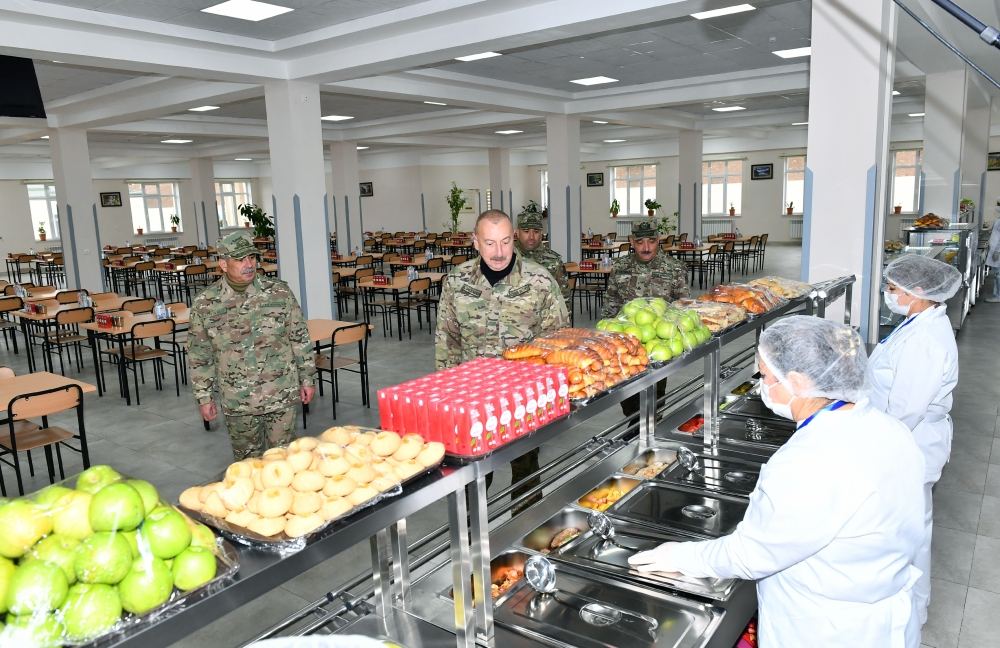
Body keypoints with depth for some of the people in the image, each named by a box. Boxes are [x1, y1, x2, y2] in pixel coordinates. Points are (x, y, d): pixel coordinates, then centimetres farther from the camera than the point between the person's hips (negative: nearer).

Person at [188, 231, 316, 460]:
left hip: (281, 396, -1)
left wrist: (307, 379, 3)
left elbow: (300, 338, 1)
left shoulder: (279, 292, -6)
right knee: (246, 458, 16)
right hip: (236, 401, 1)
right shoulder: (205, 304, -5)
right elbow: (200, 355, 3)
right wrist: (204, 397, 4)